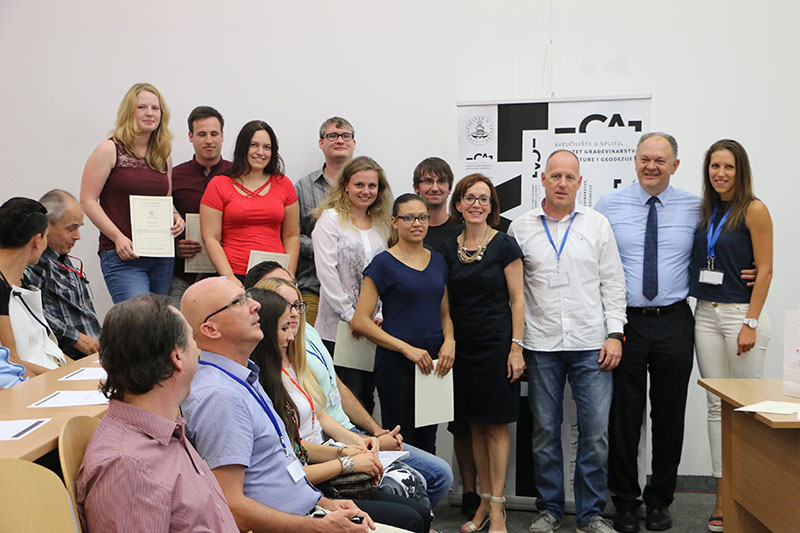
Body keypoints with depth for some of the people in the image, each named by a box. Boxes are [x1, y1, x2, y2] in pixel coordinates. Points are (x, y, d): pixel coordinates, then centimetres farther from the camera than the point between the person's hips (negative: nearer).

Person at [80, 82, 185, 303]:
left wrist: (175, 218, 3)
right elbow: (88, 201, -5)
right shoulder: (110, 150, -1)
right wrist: (118, 237, -14)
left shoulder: (163, 156, 15)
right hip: (121, 255, -6)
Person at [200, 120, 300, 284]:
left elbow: (292, 236, 15)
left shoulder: (283, 184, 13)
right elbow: (210, 238, 2)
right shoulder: (218, 185, 6)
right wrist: (230, 277, -9)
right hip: (236, 276, -2)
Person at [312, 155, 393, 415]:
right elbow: (326, 271, -11)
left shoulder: (381, 224, 14)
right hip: (337, 327, -5)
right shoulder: (331, 219, -3)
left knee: (366, 398, 8)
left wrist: (380, 315, 2)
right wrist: (349, 315, -12)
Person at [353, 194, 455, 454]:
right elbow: (361, 320, -9)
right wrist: (407, 348, -14)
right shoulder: (384, 263, -5)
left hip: (434, 363, 5)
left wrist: (449, 341, -1)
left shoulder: (438, 261, 12)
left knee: (427, 442, 11)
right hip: (395, 364, -5)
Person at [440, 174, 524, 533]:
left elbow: (517, 300, -4)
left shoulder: (504, 245, -3)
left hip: (496, 346, -4)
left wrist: (516, 347, -10)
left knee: (496, 426, -1)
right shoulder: (448, 248, 8)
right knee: (475, 426, 9)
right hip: (463, 348, 4)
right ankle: (484, 501, 19)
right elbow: (444, 303, 13)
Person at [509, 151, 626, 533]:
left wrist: (614, 334, -2)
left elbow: (613, 283, 7)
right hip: (541, 346, 0)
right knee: (544, 432, 7)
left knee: (595, 433, -1)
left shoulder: (597, 224, 6)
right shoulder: (520, 228, 6)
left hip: (591, 344, 0)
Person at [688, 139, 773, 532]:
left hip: (742, 312, -6)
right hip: (706, 314, 6)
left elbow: (765, 269, -9)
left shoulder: (753, 210, -5)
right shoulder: (705, 211, 11)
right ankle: (723, 501, 12)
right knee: (717, 407, 7)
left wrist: (750, 323, -15)